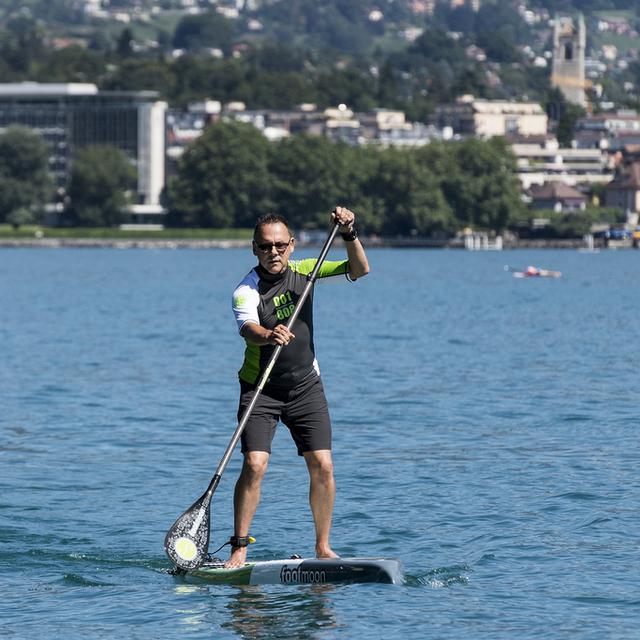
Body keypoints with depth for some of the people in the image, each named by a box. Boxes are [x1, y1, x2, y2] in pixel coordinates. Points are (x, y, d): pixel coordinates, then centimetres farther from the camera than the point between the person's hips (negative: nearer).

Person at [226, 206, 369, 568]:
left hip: (306, 388, 3)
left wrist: (350, 234, -23)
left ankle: (323, 547, 7)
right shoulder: (247, 291, -17)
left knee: (322, 466, -5)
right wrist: (268, 336, -59)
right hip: (260, 389, -3)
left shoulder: (303, 271, -2)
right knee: (254, 465, -16)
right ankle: (239, 549, -8)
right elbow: (248, 328, -37)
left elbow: (359, 270, -7)